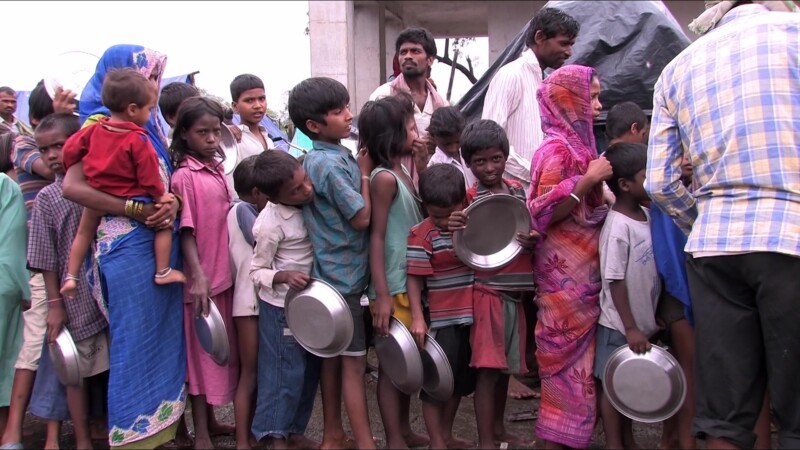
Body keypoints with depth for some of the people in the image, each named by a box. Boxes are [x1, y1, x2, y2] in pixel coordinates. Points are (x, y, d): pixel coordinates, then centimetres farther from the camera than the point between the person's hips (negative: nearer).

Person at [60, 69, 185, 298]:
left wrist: (74, 170, 24)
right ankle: (163, 272, 6)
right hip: (130, 200, -6)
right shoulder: (138, 140, -19)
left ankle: (71, 277, 31)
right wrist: (160, 196, -2)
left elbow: (70, 148, 7)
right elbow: (148, 175, -16)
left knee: (84, 232, 25)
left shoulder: (94, 130, -1)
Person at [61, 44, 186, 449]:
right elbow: (72, 187, -18)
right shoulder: (101, 123, -7)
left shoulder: (149, 124, 16)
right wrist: (138, 211, -21)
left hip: (162, 244, 8)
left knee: (165, 337, 12)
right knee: (135, 341, -1)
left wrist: (173, 203, -6)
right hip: (128, 246, -8)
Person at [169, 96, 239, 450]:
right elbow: (185, 230, -15)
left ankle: (209, 419, 30)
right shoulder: (184, 176, -11)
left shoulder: (218, 171, 10)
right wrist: (198, 275, -21)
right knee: (201, 351, 1)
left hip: (225, 273, 7)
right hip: (202, 278, -7)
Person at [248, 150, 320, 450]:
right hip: (282, 306, -7)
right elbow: (256, 271, -16)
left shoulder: (304, 204, -6)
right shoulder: (270, 224, -24)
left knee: (309, 370, 14)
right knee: (286, 372, 1)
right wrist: (284, 276, -32)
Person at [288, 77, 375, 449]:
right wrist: (365, 172, -8)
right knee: (355, 361, -4)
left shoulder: (328, 156, 10)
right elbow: (361, 217, -17)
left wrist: (359, 167, 4)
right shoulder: (331, 164, -18)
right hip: (344, 275, -9)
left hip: (333, 274, 9)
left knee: (334, 357, 16)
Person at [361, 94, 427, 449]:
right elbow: (376, 237, -19)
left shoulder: (402, 173, 11)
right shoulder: (385, 178, -16)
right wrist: (382, 295, -22)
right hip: (393, 285, -9)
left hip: (412, 281, 9)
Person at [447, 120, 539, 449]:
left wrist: (533, 241, -10)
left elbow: (533, 232, 13)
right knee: (488, 367, -4)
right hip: (486, 290, -5)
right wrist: (454, 229, -29)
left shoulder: (518, 191, 6)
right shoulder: (468, 199, -7)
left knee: (506, 364, 16)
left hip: (516, 291, 5)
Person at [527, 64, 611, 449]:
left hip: (584, 270, 9)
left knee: (579, 353, 12)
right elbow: (543, 212, -20)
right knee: (568, 355, -4)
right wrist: (589, 179, -21)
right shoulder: (556, 149, -12)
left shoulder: (578, 144, 15)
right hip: (565, 272, -9)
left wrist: (600, 181, 13)